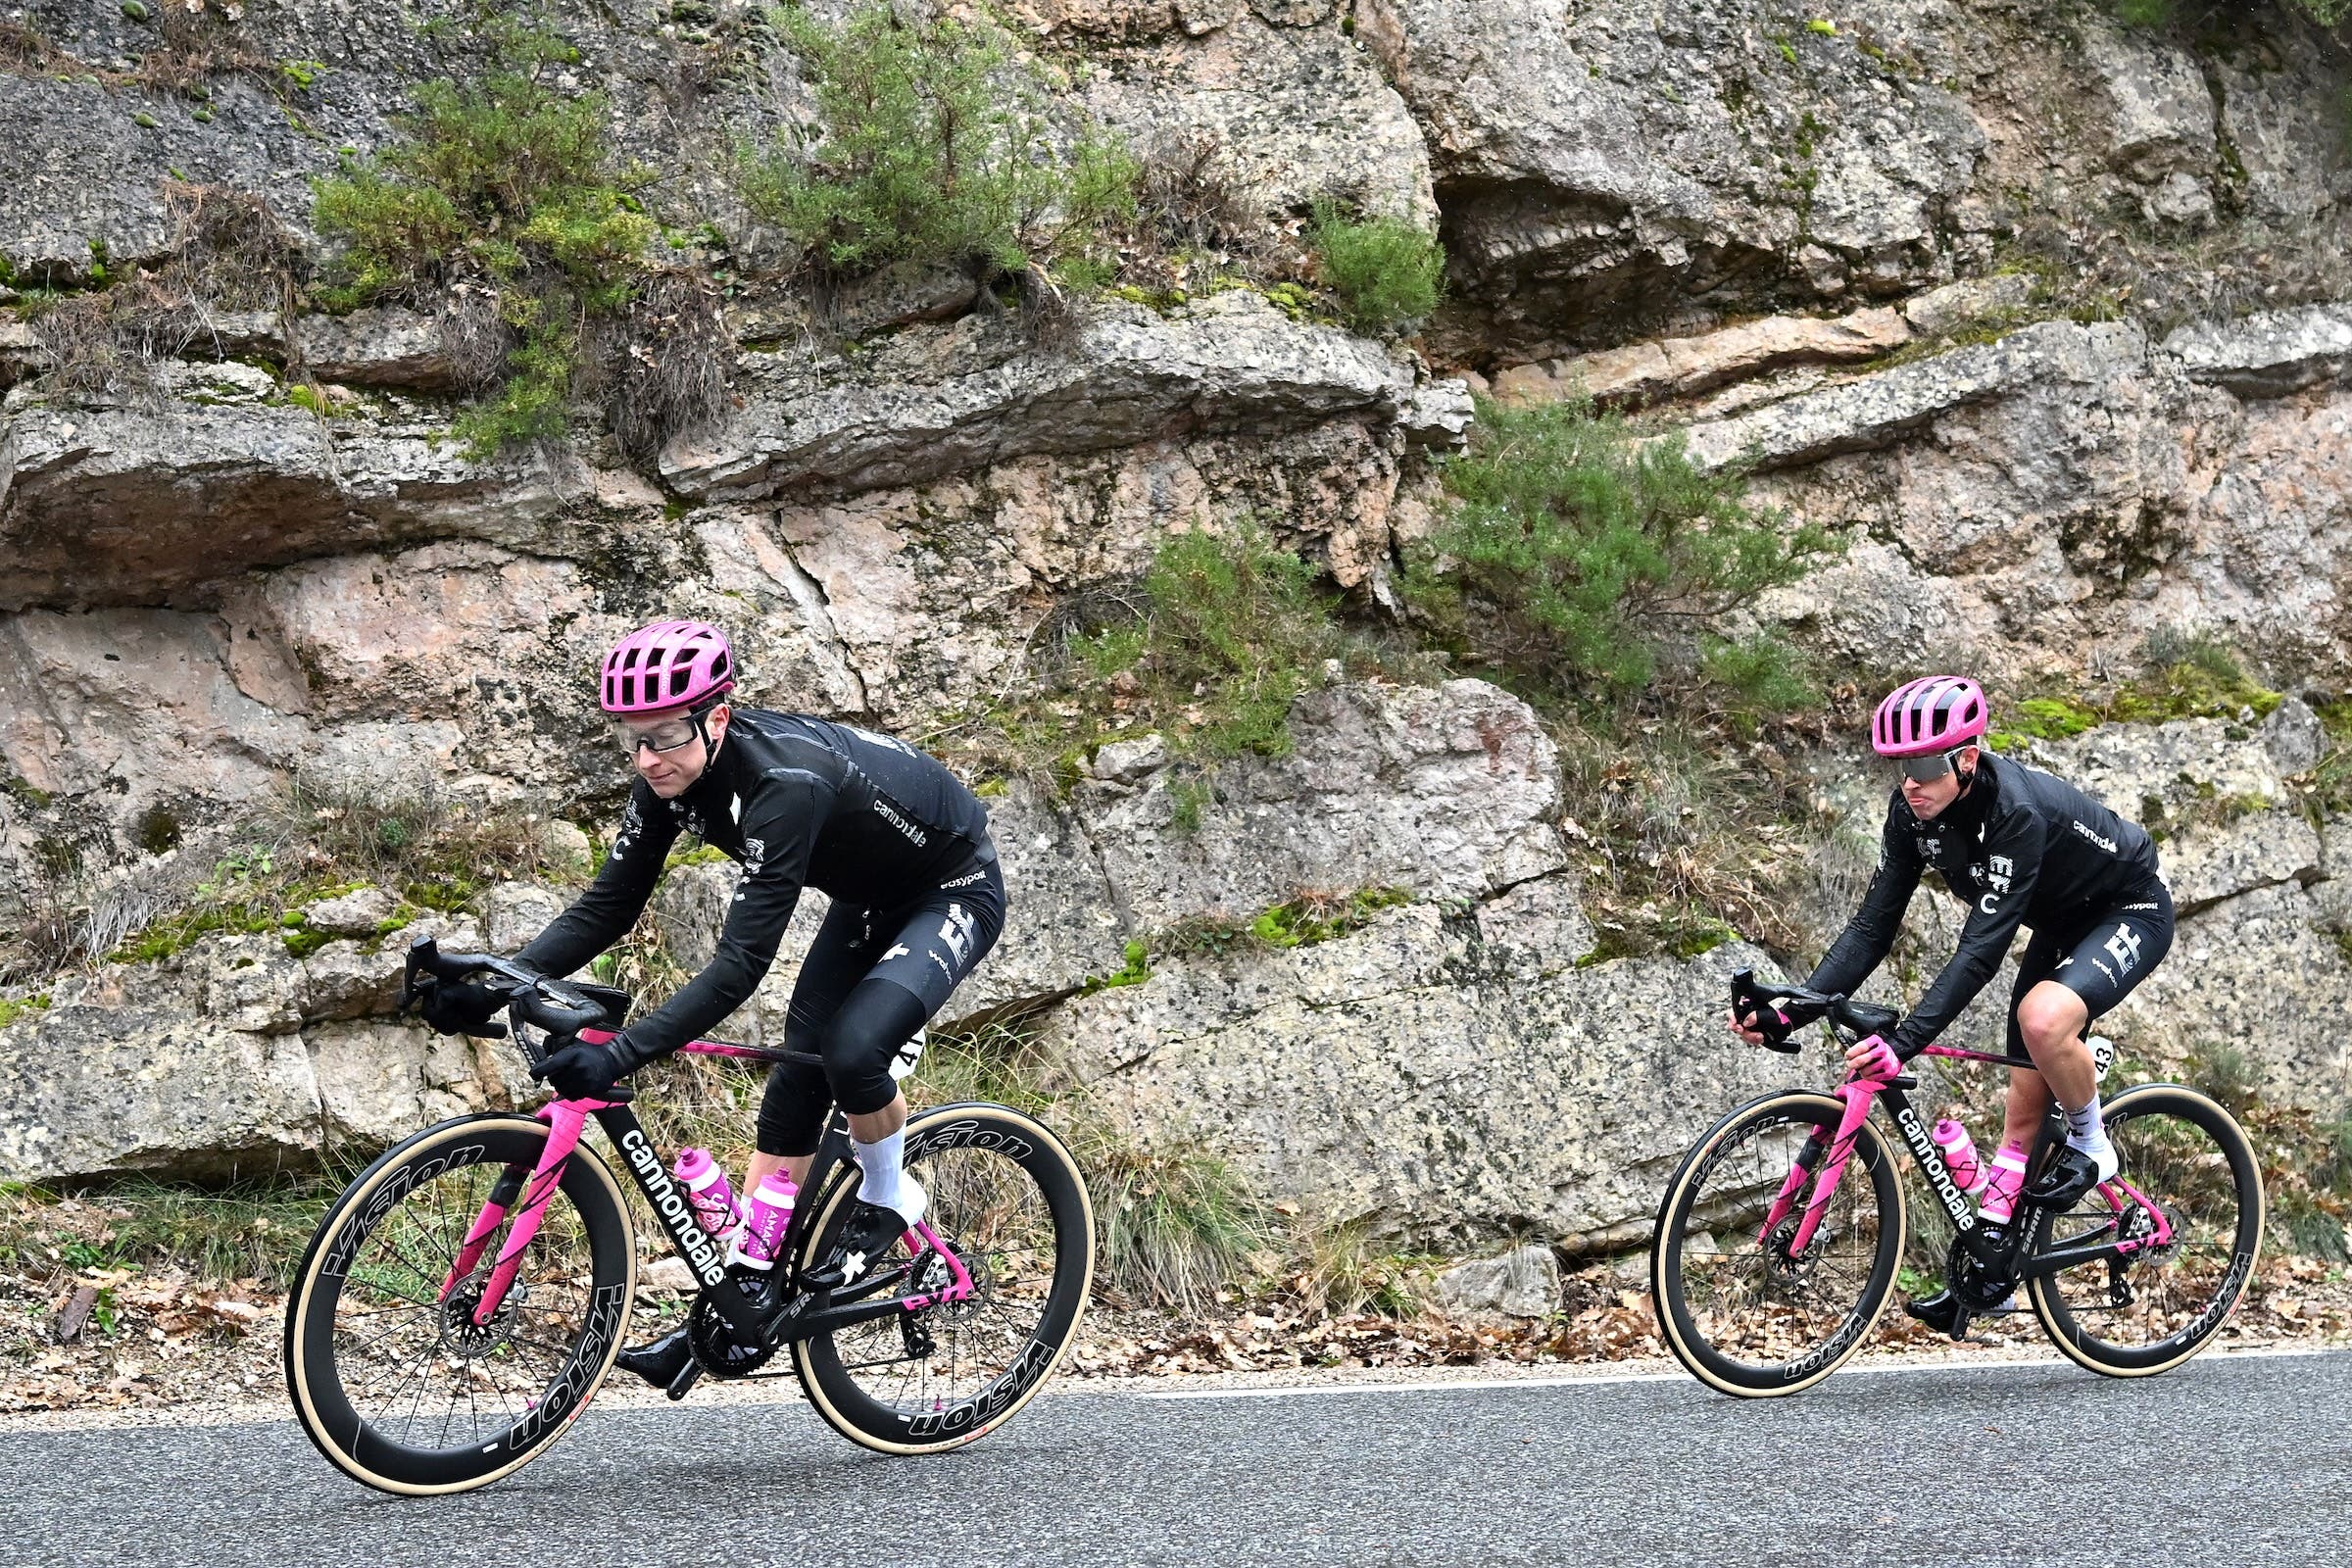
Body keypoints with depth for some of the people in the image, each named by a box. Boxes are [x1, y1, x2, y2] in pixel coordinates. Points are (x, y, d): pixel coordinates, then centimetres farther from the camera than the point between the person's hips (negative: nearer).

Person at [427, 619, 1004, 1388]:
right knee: (797, 1076, 3)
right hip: (870, 896, 8)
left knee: (853, 1048, -28)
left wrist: (621, 1054, -47)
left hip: (953, 888, -8)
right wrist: (496, 983, -22)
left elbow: (741, 964, -42)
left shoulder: (785, 781, -38)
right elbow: (607, 906, -9)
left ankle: (888, 1200, 2)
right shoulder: (671, 777, -15)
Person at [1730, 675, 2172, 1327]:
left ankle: (2090, 1145, -7)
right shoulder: (1914, 809, -15)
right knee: (2024, 1101, 4)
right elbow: (1874, 923, -13)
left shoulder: (2016, 811, -36)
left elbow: (1982, 947, -41)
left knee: (2043, 1019, -34)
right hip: (2062, 922, 7)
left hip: (2131, 912, -7)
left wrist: (1904, 1042, -49)